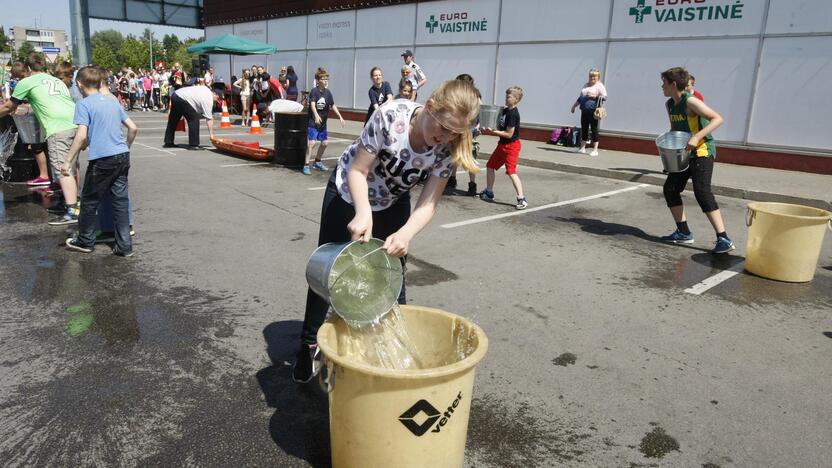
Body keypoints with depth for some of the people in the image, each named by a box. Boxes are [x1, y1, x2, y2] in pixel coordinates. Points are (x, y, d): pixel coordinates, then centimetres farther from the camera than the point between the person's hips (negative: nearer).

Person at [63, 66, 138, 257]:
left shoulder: (84, 104, -4)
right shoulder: (113, 102, 13)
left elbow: (82, 135, -14)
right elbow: (133, 128, 13)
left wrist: (68, 161, -9)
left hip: (102, 158, -6)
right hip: (122, 156, 6)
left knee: (89, 201, 11)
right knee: (120, 201, 8)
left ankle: (85, 241, 25)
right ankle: (124, 246, 8)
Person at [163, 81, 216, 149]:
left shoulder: (206, 89, 14)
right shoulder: (208, 100, -10)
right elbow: (209, 119, -10)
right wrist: (211, 134, -8)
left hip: (175, 95, 10)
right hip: (183, 100, -10)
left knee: (173, 120, 18)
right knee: (194, 120, -4)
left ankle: (168, 142, 28)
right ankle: (193, 145, -2)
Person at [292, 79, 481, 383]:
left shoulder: (447, 148, -24)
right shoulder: (390, 116, -34)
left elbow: (428, 203, -25)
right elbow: (358, 171, -27)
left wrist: (405, 234, -45)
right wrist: (363, 213, -45)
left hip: (393, 205, 2)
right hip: (349, 192, -2)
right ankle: (309, 345, 26)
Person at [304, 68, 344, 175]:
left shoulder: (328, 92, 4)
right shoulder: (314, 91, -13)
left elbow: (333, 105, 11)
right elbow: (312, 104, -27)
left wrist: (340, 117, 3)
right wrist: (316, 115, -45)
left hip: (323, 123, 7)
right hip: (313, 122, -7)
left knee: (325, 142, 13)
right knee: (312, 142, -16)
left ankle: (317, 162, 32)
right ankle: (306, 165, -11)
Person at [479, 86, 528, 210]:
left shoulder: (513, 114, -19)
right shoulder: (505, 110, 8)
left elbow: (509, 134, -22)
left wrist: (493, 132, -20)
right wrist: (490, 131, -2)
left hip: (511, 145, -10)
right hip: (502, 144, 10)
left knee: (512, 172, -14)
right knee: (490, 166, 16)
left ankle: (521, 199, -12)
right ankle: (489, 193, 29)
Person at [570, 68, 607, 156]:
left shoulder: (600, 86, -1)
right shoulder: (586, 85, 19)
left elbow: (605, 97, -8)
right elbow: (580, 97, 25)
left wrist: (595, 96, -21)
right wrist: (574, 105, 24)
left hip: (593, 111, -7)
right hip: (584, 110, 7)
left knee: (594, 129, -5)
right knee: (584, 129, 10)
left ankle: (595, 150, -1)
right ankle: (582, 148, 19)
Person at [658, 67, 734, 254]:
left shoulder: (691, 101, -17)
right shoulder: (669, 104, 8)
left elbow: (718, 119, -21)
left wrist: (697, 137, -31)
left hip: (702, 151, -9)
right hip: (684, 153, 9)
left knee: (702, 191, -19)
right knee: (670, 189, 6)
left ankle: (724, 239, -17)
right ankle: (683, 233, 16)